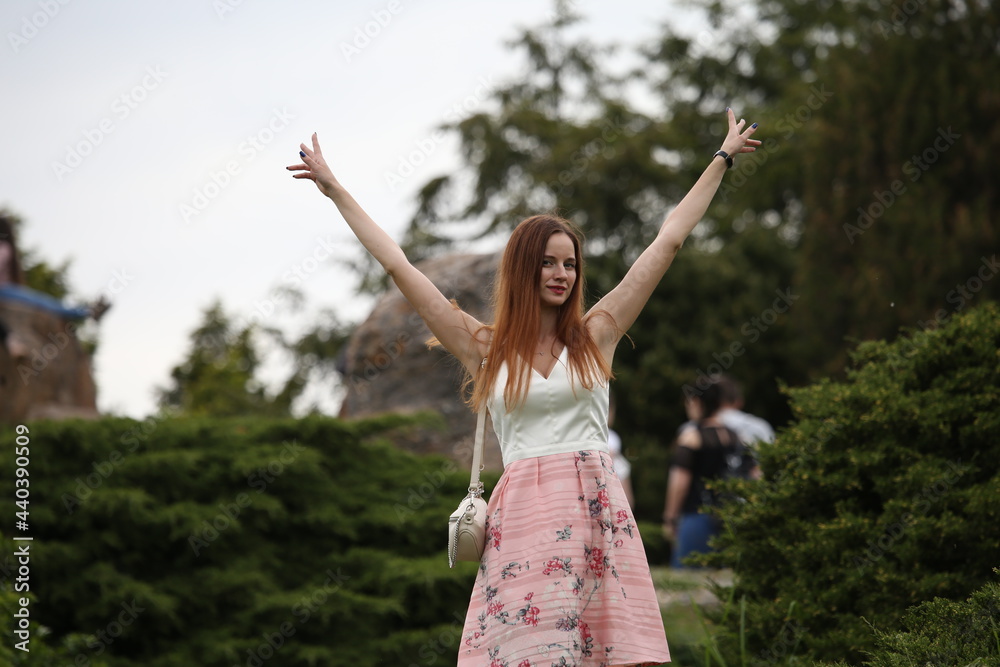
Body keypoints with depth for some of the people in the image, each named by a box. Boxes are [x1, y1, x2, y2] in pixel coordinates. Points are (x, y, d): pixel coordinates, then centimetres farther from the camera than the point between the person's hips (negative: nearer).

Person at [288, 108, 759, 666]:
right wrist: (335, 191, 17)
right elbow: (400, 267, 14)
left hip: (598, 514, 1)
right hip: (522, 516, 0)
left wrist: (724, 159, 22)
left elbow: (669, 242, 17)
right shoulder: (485, 349, 10)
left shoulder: (594, 336, 11)